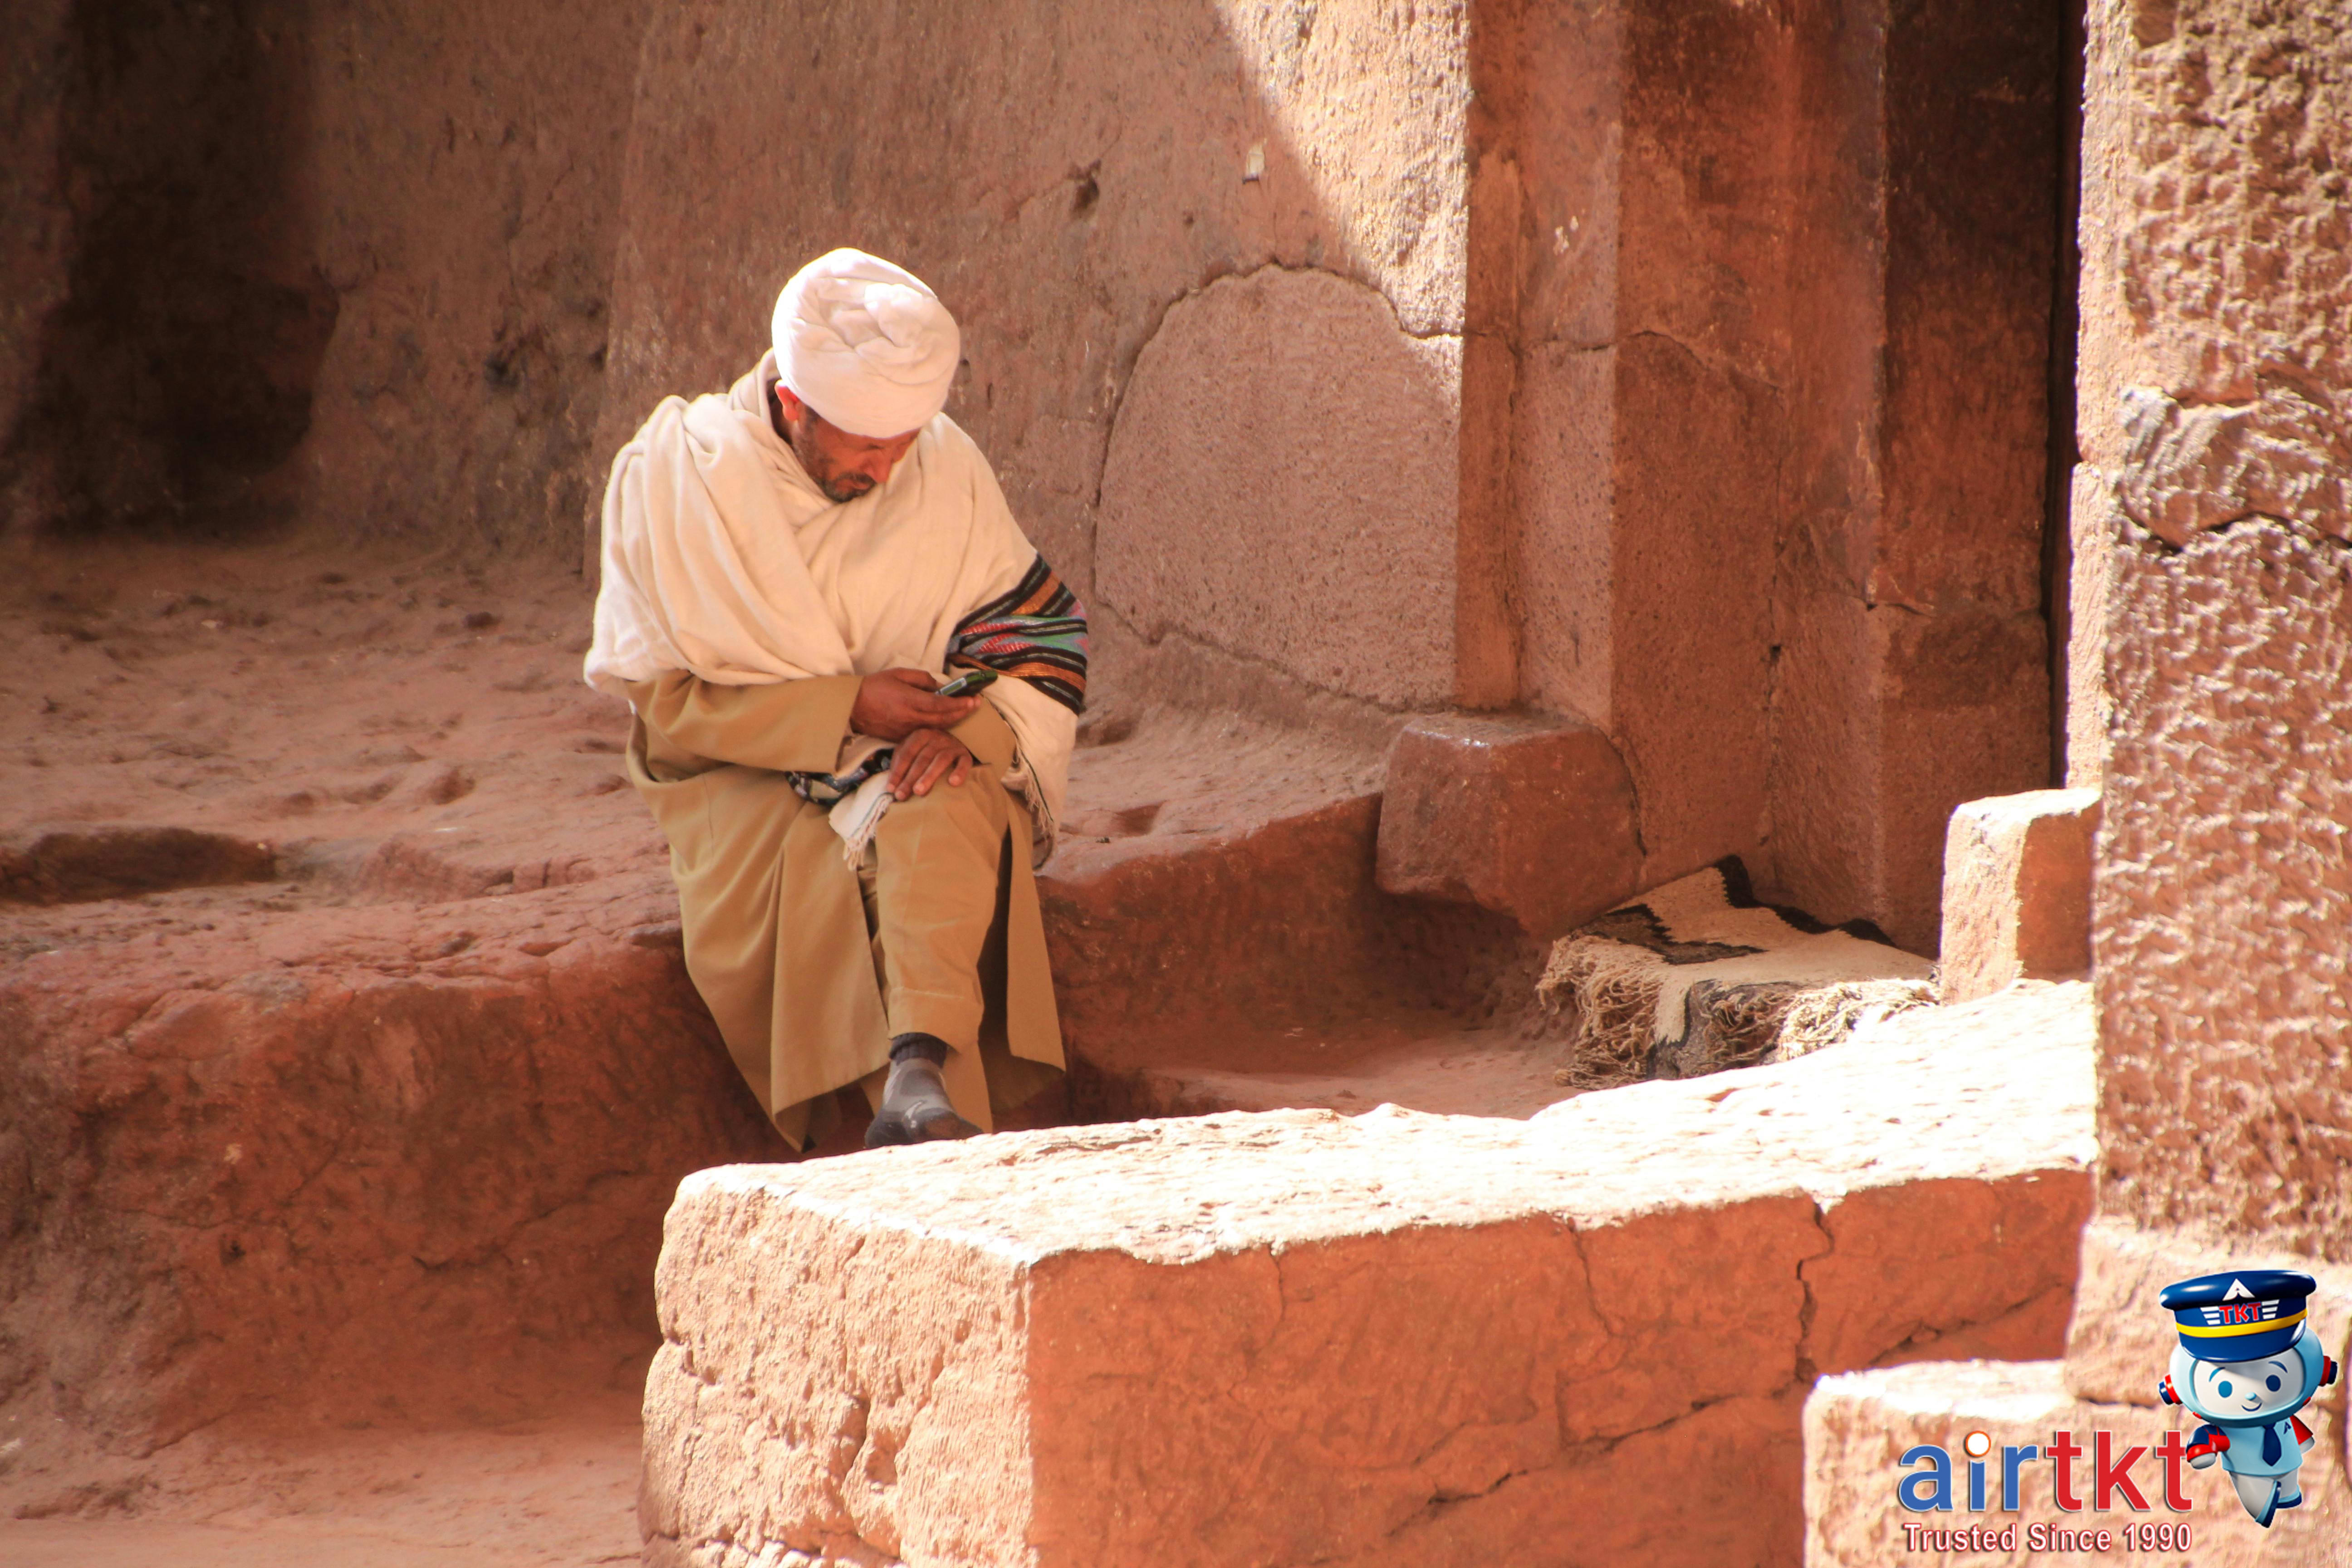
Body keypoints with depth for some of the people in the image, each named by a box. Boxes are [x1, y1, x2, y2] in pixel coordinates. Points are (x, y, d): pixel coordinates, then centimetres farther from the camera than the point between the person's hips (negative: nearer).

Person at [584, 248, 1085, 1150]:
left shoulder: (945, 468, 1)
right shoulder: (674, 476, -7)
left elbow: (1045, 637, 4)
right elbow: (664, 702, -8)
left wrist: (971, 728, -18)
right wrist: (846, 709, -19)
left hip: (913, 768, 1)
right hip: (741, 778, -1)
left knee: (944, 816, -35)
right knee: (820, 875, -35)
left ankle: (922, 1074, -54)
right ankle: (951, 1122, -36)